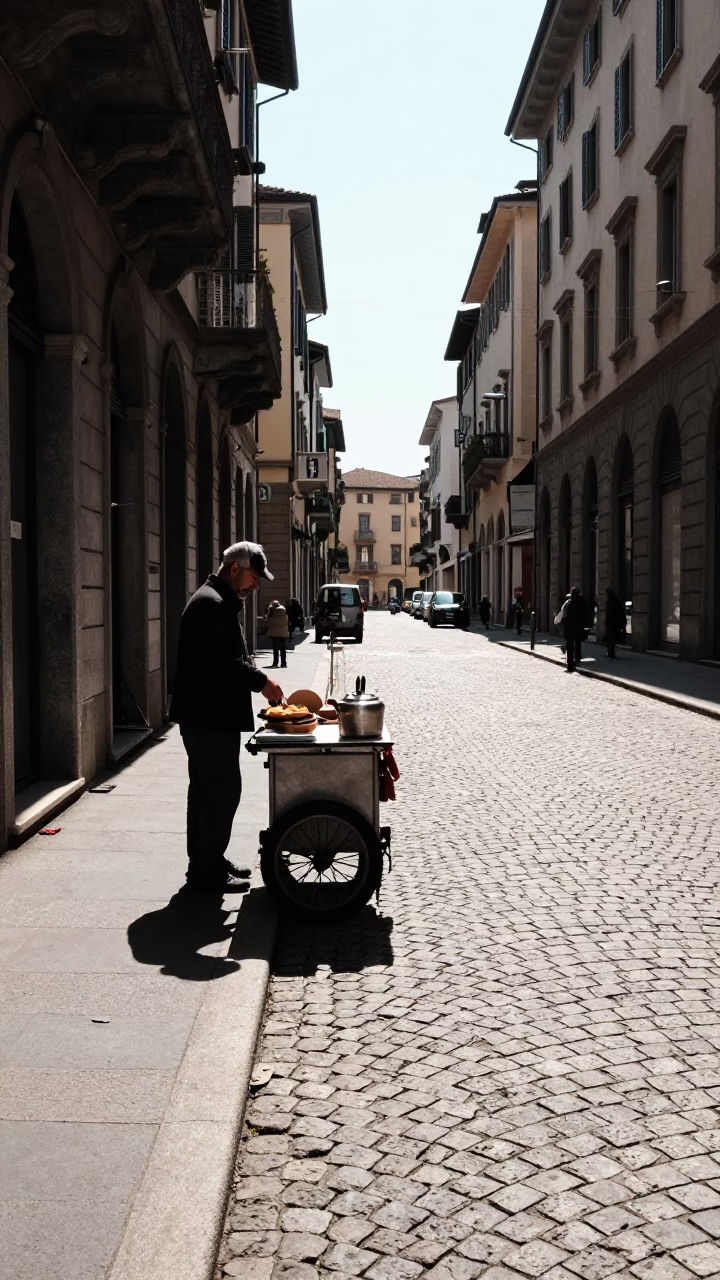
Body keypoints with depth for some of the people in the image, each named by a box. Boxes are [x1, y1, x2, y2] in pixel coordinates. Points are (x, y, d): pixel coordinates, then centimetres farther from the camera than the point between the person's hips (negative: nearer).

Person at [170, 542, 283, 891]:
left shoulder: (219, 601, 18)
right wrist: (261, 682, -13)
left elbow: (229, 659, 20)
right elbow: (225, 663, -24)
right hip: (210, 716, -11)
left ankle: (206, 862, 25)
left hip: (208, 715, 11)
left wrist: (256, 679, 6)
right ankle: (207, 870, 3)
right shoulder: (212, 603, -17)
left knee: (207, 789, 16)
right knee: (223, 789, -5)